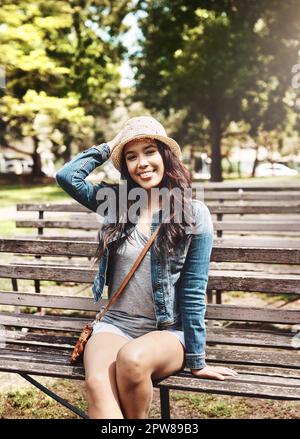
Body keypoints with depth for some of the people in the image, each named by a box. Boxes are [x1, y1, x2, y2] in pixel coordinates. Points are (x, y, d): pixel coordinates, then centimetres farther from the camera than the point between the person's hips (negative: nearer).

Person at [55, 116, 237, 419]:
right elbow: (66, 176, -2)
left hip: (167, 332, -2)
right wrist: (108, 147, 5)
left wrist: (196, 361, -3)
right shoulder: (115, 201, 7)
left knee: (131, 359, -35)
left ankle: (137, 418, -6)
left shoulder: (194, 214, -4)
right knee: (97, 385, -31)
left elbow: (193, 293, -4)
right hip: (114, 324, 2)